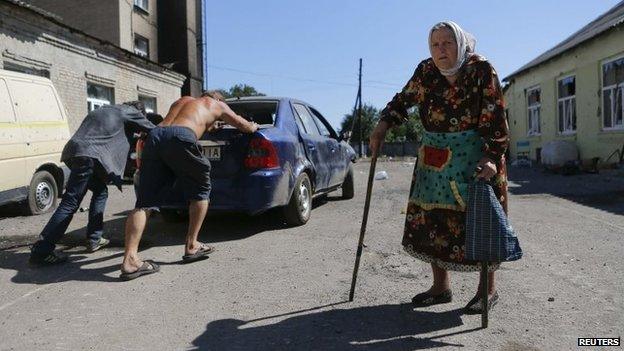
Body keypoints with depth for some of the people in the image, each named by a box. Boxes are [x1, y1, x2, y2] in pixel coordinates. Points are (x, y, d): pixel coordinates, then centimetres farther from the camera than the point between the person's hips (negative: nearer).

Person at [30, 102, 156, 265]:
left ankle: (94, 239, 20)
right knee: (70, 202, -9)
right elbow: (152, 129, 14)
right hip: (87, 155, -9)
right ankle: (41, 251, -9)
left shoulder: (105, 110, 31)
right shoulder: (130, 112, 9)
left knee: (100, 190, 21)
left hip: (74, 152, 9)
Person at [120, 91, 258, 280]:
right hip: (181, 138, -5)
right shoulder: (217, 105, 28)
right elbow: (247, 127, 38)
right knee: (200, 191, 16)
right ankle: (191, 246, 16)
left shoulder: (181, 100, 40)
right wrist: (254, 126, 61)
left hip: (154, 136, 5)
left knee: (145, 201, 2)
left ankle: (130, 260, -11)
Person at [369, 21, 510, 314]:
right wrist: (384, 124, -3)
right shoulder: (426, 71, 2)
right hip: (434, 159, 5)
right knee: (432, 220, 6)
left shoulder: (481, 70, -11)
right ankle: (441, 287, 21)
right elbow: (404, 99, 13)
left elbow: (496, 118, -16)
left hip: (475, 158, -5)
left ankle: (488, 289, 18)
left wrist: (492, 158, -26)